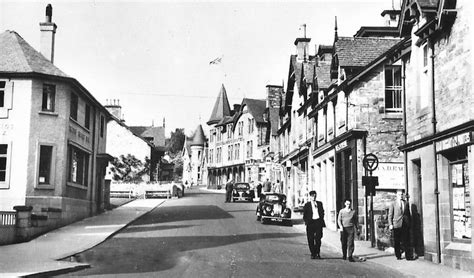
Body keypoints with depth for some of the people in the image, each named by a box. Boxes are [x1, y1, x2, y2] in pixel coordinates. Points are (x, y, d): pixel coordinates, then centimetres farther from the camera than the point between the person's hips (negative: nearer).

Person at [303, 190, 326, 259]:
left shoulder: (319, 203, 14)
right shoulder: (307, 205, 5)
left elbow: (322, 212, 18)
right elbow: (304, 215, 6)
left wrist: (321, 219, 5)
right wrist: (307, 221, -6)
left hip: (318, 222, 2)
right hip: (310, 222, -2)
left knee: (318, 238, -2)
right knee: (310, 239, 0)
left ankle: (317, 253, 8)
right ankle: (313, 254, 8)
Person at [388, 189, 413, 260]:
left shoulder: (406, 203, 13)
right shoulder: (393, 204, 4)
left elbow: (408, 214, 17)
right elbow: (390, 215, 2)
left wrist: (409, 223, 10)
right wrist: (390, 224, -7)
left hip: (405, 225, 2)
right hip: (396, 225, -2)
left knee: (406, 241, -1)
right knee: (397, 242, 2)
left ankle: (408, 256, 2)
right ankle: (398, 256, 12)